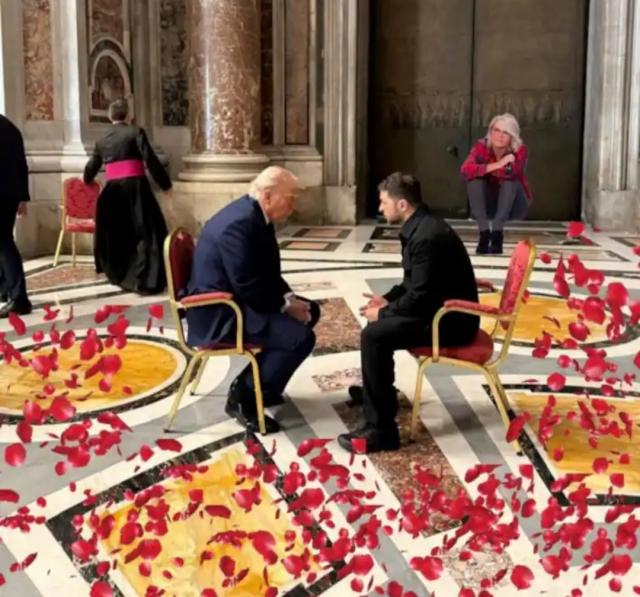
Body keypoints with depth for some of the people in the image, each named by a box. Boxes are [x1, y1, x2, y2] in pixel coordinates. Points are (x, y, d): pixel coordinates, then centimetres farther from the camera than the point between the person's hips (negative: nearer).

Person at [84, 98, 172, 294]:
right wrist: (165, 184, -1)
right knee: (146, 233, -4)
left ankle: (118, 275, 30)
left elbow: (91, 168, 28)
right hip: (135, 188, -5)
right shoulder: (136, 132, -1)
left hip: (112, 191, 5)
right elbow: (150, 160, -9)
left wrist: (87, 181, 50)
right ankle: (144, 280, -13)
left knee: (116, 234, 19)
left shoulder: (102, 141, 15)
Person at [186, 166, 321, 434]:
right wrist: (286, 305, -14)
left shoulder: (256, 215, 6)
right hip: (218, 314, -11)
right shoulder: (238, 224, -25)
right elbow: (249, 288, -27)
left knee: (310, 311, 15)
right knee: (301, 336, -21)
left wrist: (289, 299, -1)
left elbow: (269, 272, 14)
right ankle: (242, 396, -5)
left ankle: (255, 382, 19)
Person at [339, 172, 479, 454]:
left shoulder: (427, 236, -25)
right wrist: (388, 299, 8)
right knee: (378, 321, 25)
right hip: (441, 309, 11)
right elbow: (414, 283, 20)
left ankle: (380, 430, -20)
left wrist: (384, 312, -13)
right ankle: (378, 390, 43)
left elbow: (420, 297, -26)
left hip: (451, 319, -11)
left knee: (373, 335, -23)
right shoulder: (421, 227, 8)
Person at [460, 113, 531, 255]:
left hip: (512, 206, -1)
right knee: (475, 179, -25)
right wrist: (496, 165, -38)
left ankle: (497, 234, -27)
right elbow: (465, 170, -32)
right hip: (487, 204, 1)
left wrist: (485, 168, -28)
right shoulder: (481, 147, -14)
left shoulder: (519, 150, -17)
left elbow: (514, 171, -39)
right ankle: (484, 233, -26)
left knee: (510, 179, -29)